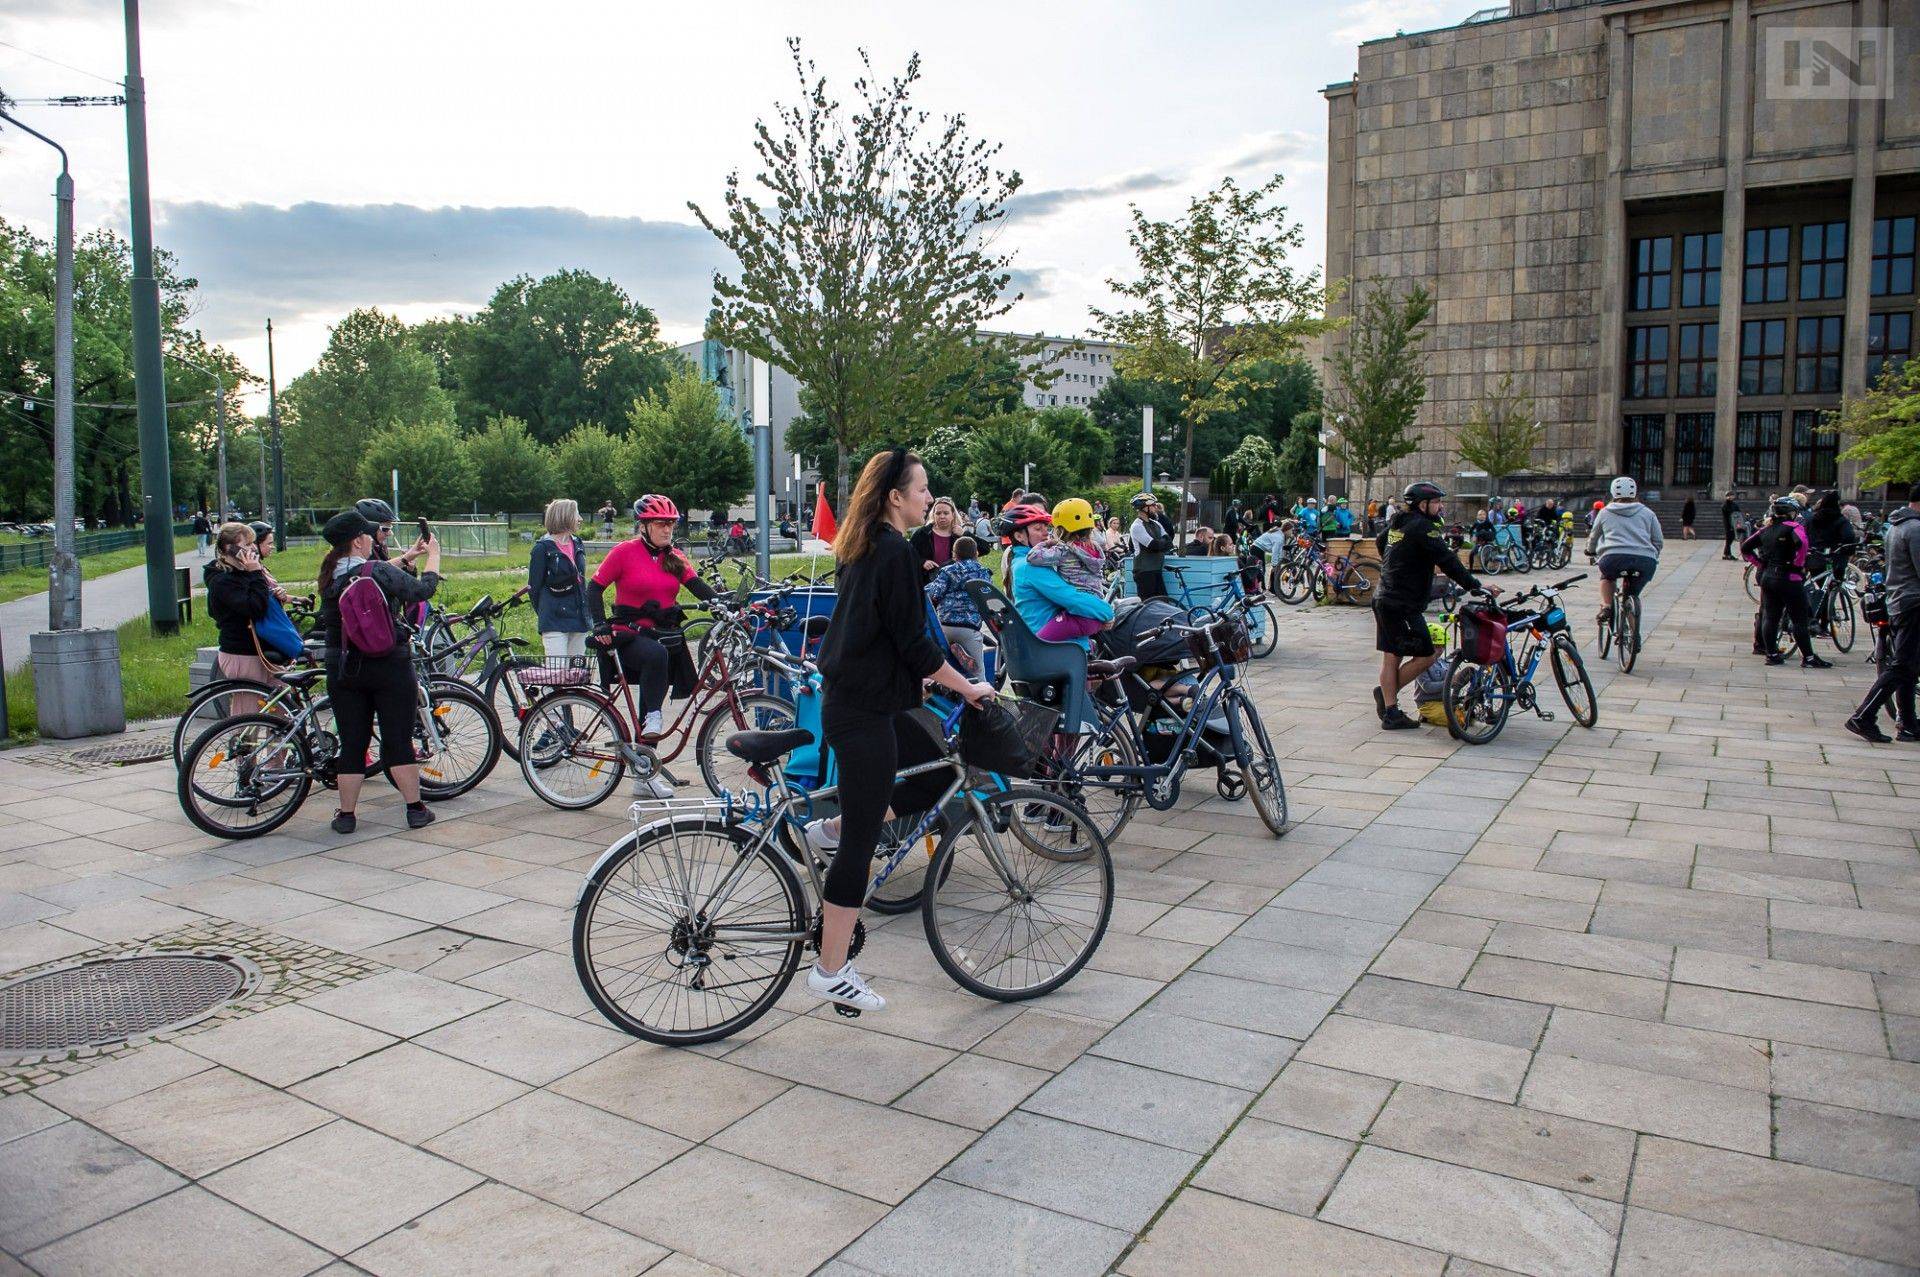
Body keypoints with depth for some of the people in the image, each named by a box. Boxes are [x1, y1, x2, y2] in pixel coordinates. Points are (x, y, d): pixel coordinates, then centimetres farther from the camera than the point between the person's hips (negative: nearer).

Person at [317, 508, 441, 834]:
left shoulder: (329, 575, 1)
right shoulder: (380, 571, -15)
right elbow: (423, 588, -4)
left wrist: (409, 556, 25)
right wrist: (433, 555, 13)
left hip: (342, 670, 4)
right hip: (390, 667, -4)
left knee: (352, 743, 10)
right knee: (399, 741, 3)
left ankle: (346, 814, 14)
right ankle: (415, 809, 9)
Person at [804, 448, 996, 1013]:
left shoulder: (864, 548, 12)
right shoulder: (895, 552, -17)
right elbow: (913, 643, -18)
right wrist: (968, 687, -7)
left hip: (856, 699, 10)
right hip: (864, 712, -10)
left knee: (936, 774, 18)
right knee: (861, 841, -2)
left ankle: (832, 829, 19)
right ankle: (831, 973, 9)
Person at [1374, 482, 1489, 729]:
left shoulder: (1396, 522, 12)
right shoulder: (1422, 527, -14)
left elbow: (1380, 542, 31)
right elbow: (1448, 562, -19)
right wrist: (1477, 587, -17)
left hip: (1384, 599, 10)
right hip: (1404, 605, -10)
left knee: (1391, 657, 11)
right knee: (1426, 655, -1)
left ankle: (1391, 713, 15)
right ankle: (1388, 692, 5)